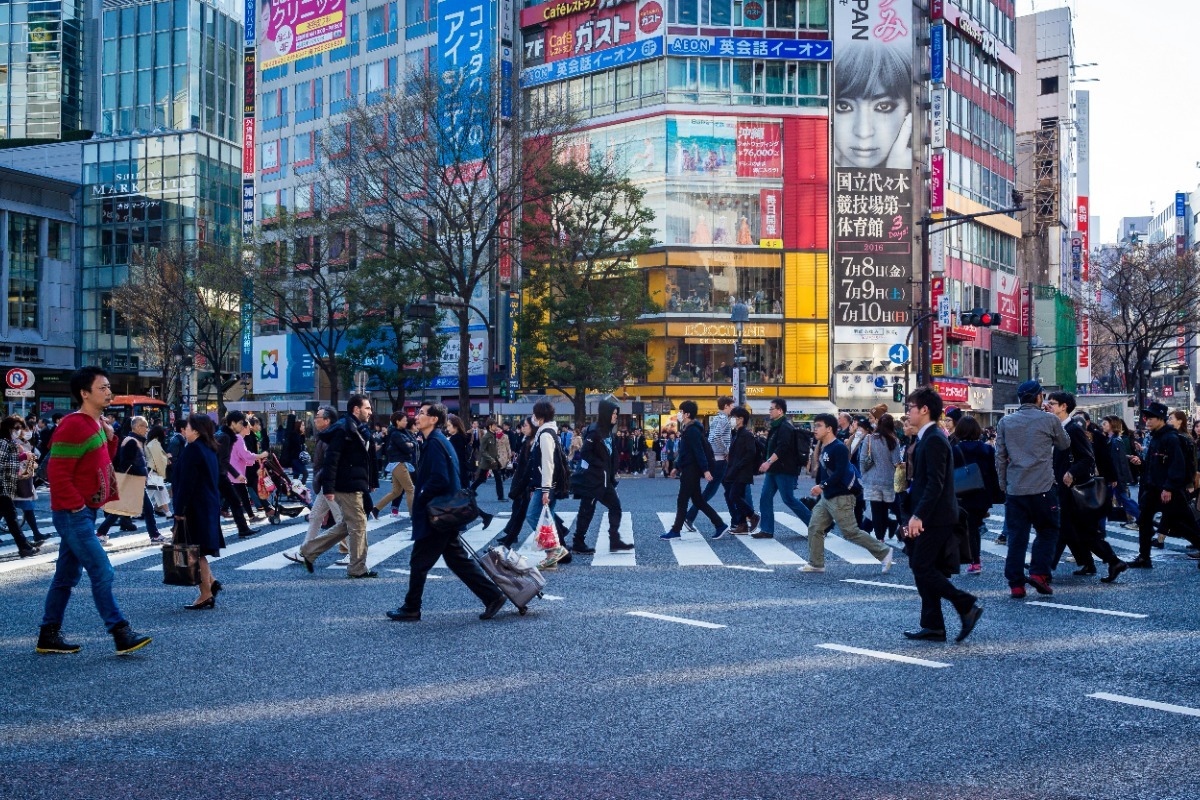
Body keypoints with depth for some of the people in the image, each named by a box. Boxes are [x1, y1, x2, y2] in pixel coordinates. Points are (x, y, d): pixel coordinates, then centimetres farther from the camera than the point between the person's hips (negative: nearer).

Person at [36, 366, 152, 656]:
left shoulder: (96, 424, 12)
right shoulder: (73, 426, -17)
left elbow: (104, 461, 21)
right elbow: (58, 473, -21)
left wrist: (110, 437, 5)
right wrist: (77, 506, -18)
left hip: (84, 512, 10)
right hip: (73, 514, -10)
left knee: (67, 576, 15)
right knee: (102, 572, -10)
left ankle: (49, 636, 23)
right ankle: (122, 635, -7)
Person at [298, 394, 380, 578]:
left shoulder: (361, 430, 15)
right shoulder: (343, 430, -15)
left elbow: (368, 458, 21)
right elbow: (331, 459, -21)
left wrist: (372, 482, 18)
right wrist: (329, 488, -25)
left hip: (356, 486, 10)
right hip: (347, 487, -10)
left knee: (347, 525, 17)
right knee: (358, 525, -3)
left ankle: (309, 551, 24)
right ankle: (357, 568, 8)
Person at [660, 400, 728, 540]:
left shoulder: (692, 430, -16)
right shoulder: (687, 429, 15)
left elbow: (699, 451, -22)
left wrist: (705, 470, -26)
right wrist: (677, 467, 25)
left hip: (691, 471, -10)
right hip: (688, 470, 10)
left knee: (682, 501, -3)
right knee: (698, 501, 11)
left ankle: (675, 531, 4)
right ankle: (720, 525, 13)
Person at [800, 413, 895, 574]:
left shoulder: (839, 448, -16)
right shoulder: (824, 448, 12)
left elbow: (840, 472, -25)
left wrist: (822, 485, -32)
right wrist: (819, 493, 18)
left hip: (841, 498, -9)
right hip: (826, 497, 9)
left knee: (851, 533, -6)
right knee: (814, 528, 5)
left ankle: (884, 552, 5)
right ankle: (816, 564, 13)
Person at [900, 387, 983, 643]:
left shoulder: (934, 440, -16)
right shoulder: (928, 438, 15)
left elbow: (935, 483, -22)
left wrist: (918, 516, -24)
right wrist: (916, 516, 18)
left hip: (935, 518, -10)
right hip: (928, 518, 10)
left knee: (922, 568, -9)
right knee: (922, 569, 10)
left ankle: (967, 606, -4)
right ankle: (932, 626, 14)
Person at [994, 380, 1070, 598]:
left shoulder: (1005, 422, 6)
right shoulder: (1049, 420, -2)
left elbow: (1000, 456, 8)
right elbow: (1064, 444, 15)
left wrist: (1003, 483, 17)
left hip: (1014, 489, 3)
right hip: (1042, 488, -3)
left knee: (1016, 537, 5)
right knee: (1047, 531, 12)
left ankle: (1016, 584, 4)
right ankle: (1038, 573, -2)